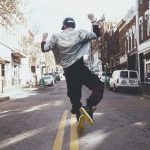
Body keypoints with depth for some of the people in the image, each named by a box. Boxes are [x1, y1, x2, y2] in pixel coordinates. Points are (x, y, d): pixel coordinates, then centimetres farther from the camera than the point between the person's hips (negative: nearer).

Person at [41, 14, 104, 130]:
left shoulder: (56, 37, 7)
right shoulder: (79, 33, 2)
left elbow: (44, 49, 7)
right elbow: (97, 34, 8)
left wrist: (44, 39, 25)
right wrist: (93, 20, 16)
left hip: (68, 71, 4)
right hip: (80, 68, -3)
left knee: (74, 96, 13)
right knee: (98, 86, 2)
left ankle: (80, 117, 13)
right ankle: (89, 107, -22)